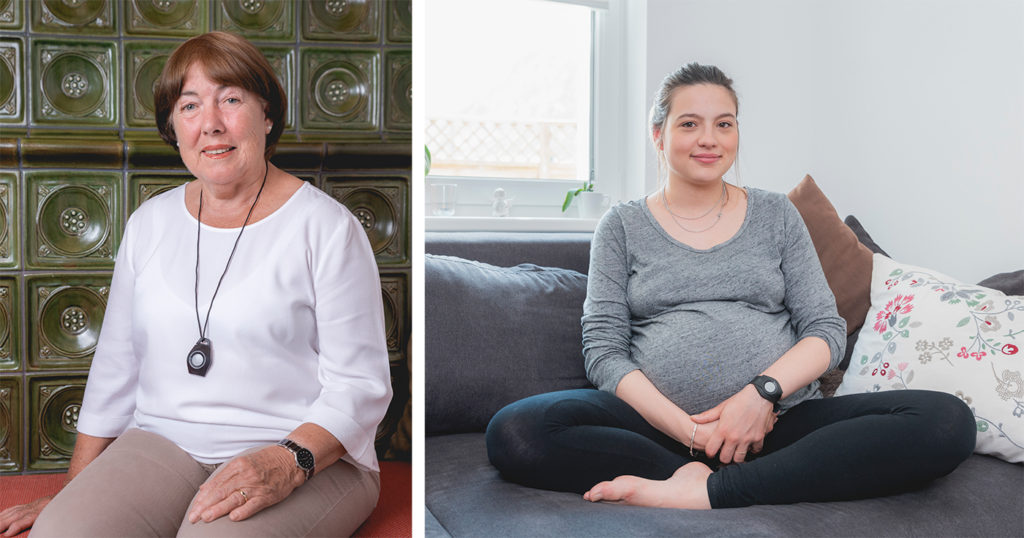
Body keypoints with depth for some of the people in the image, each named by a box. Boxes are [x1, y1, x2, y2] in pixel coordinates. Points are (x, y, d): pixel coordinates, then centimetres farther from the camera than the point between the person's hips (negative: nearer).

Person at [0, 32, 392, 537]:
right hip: (161, 444, 4)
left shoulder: (328, 228, -4)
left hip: (308, 458, -3)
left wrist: (289, 462, -23)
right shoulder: (148, 224, 13)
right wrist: (74, 492, 14)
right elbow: (114, 371, 17)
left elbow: (360, 384, -8)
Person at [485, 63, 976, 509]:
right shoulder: (623, 226, 10)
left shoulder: (775, 215, 15)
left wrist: (762, 393, -13)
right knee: (513, 432, -27)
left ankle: (703, 492, -29)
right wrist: (687, 428, -15)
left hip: (778, 417, 3)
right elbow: (603, 348, 1)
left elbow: (826, 329, 8)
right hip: (658, 424, -2)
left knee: (948, 421, -24)